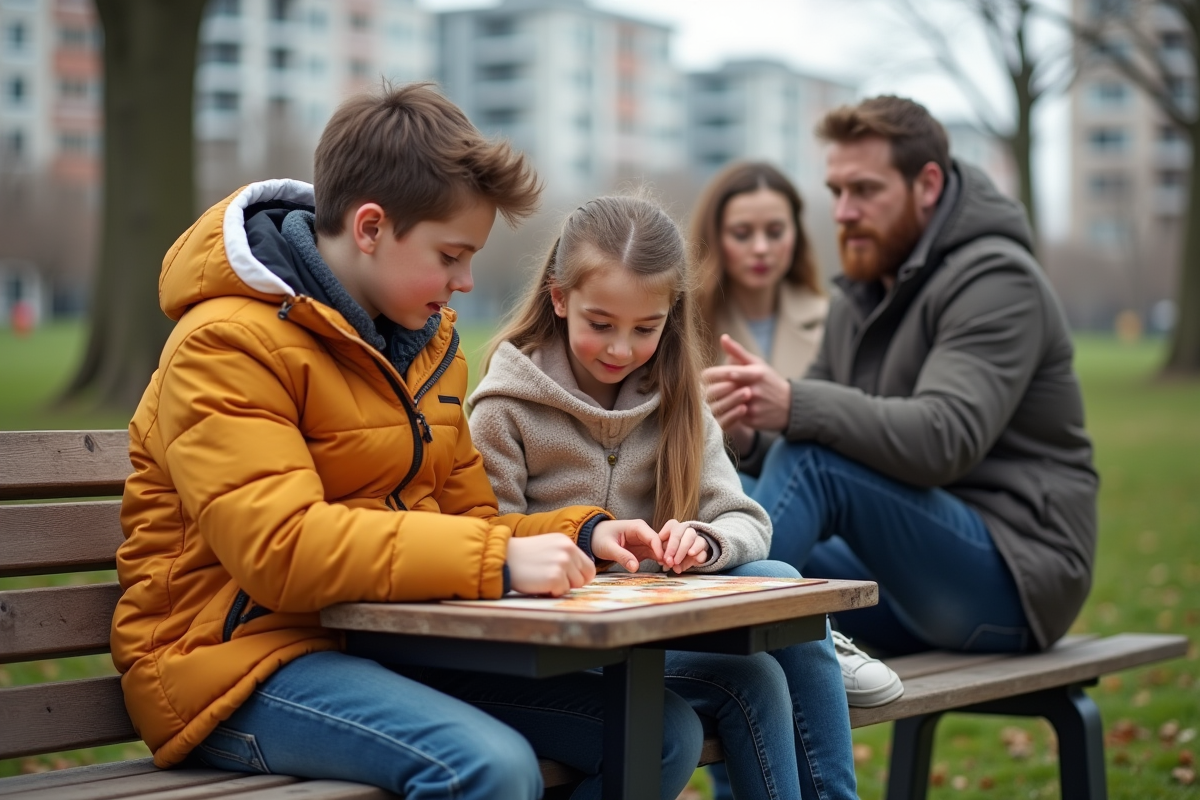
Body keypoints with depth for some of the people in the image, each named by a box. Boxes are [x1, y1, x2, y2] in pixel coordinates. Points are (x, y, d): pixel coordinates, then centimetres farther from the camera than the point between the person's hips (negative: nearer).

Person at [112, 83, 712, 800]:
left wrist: (580, 534, -1)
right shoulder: (227, 345, -13)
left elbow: (464, 515, 19)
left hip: (395, 644, 9)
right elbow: (280, 548, -26)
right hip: (243, 657, -8)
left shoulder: (429, 339, 15)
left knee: (666, 731, -4)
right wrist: (496, 560, -29)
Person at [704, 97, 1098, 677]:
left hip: (1013, 578, -8)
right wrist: (752, 425, -16)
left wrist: (795, 407, -38)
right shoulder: (861, 297, 16)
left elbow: (944, 440, -26)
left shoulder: (995, 280, -11)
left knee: (817, 461, -29)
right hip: (910, 584, 8)